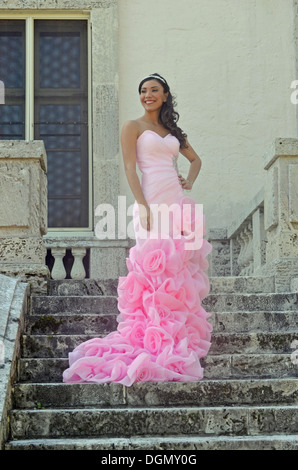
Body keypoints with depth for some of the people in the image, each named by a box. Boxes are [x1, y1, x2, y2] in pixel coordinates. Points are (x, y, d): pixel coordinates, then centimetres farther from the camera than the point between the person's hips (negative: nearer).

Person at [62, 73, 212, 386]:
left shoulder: (173, 131, 19)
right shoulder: (134, 127, 3)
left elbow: (195, 159, 31)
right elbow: (130, 169, -6)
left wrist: (189, 182, 11)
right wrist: (143, 207, -16)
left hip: (178, 204, 6)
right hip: (152, 202, -6)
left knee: (180, 267, 4)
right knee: (156, 267, -11)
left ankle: (179, 333, 12)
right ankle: (155, 341, -10)